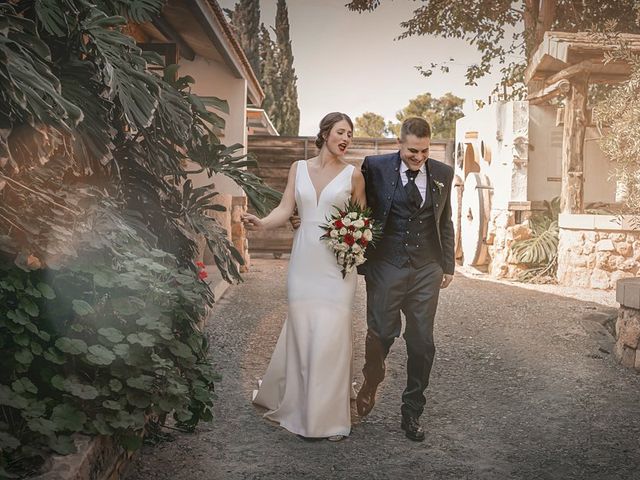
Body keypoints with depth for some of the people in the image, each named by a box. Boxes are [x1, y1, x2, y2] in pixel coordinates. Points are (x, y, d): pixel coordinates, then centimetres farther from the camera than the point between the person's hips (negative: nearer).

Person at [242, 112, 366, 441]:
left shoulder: (353, 175, 4)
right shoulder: (299, 168, 9)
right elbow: (285, 209, 1)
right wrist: (262, 223, -17)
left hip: (338, 263, -2)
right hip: (304, 261, 2)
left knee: (331, 335, -5)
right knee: (300, 332, 4)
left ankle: (330, 416, 8)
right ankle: (297, 405, 23)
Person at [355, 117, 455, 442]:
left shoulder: (443, 174, 6)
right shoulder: (375, 168, -3)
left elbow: (445, 222, 14)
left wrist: (448, 265, 12)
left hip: (427, 270, 3)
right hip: (385, 266, -2)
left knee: (422, 343, 5)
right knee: (382, 333, 0)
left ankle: (412, 413, 21)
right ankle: (371, 383, 34)